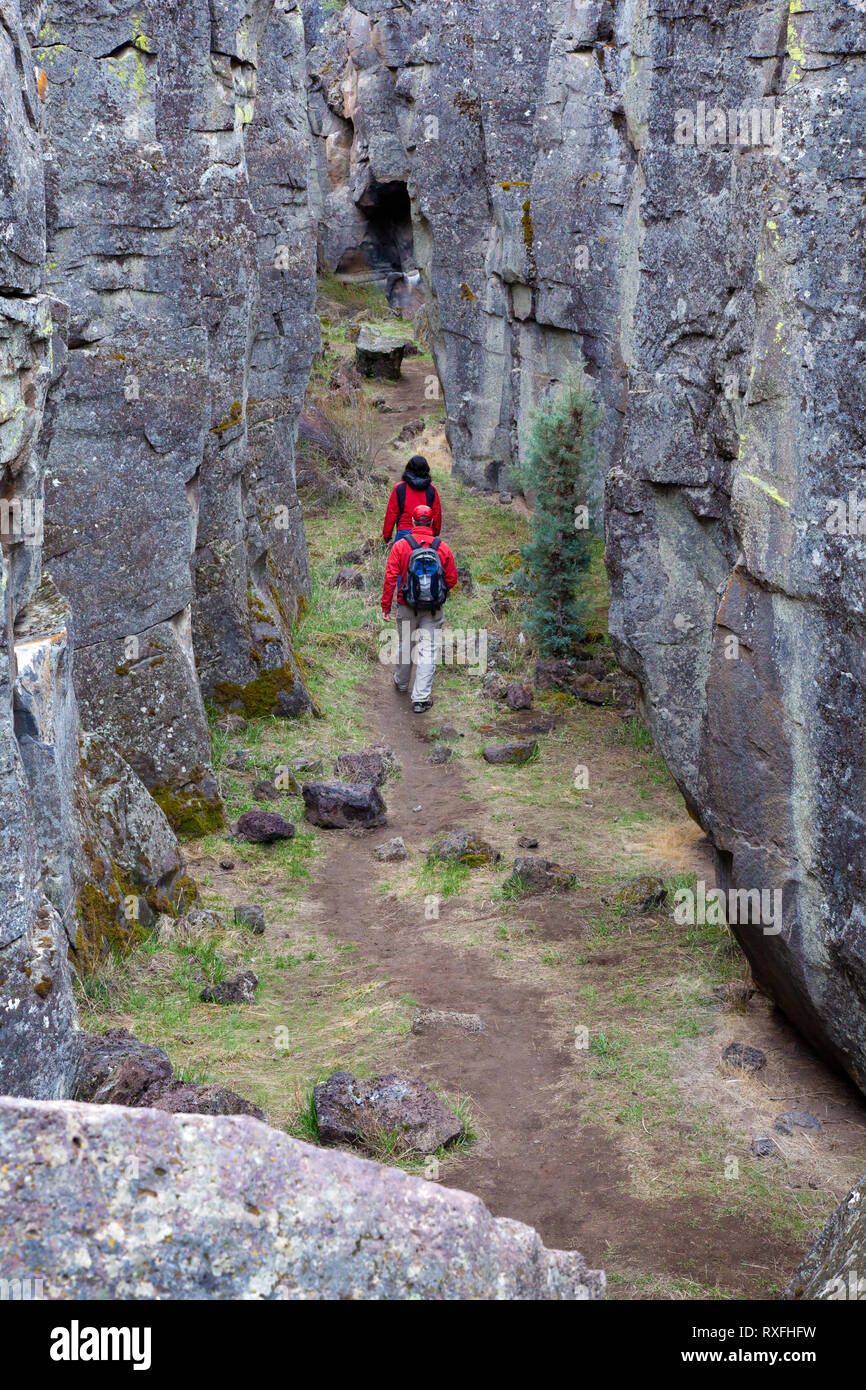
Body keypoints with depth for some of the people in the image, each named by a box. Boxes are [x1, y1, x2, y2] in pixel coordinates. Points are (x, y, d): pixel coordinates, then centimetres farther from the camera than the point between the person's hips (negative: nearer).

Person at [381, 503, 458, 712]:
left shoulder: (400, 546, -9)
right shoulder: (442, 547, -5)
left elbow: (390, 578, -10)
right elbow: (452, 579, 1)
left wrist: (386, 605, -2)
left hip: (407, 607, 0)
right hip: (433, 609, 0)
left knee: (405, 645, 20)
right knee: (427, 650, 2)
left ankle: (401, 682, 42)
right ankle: (420, 699, -1)